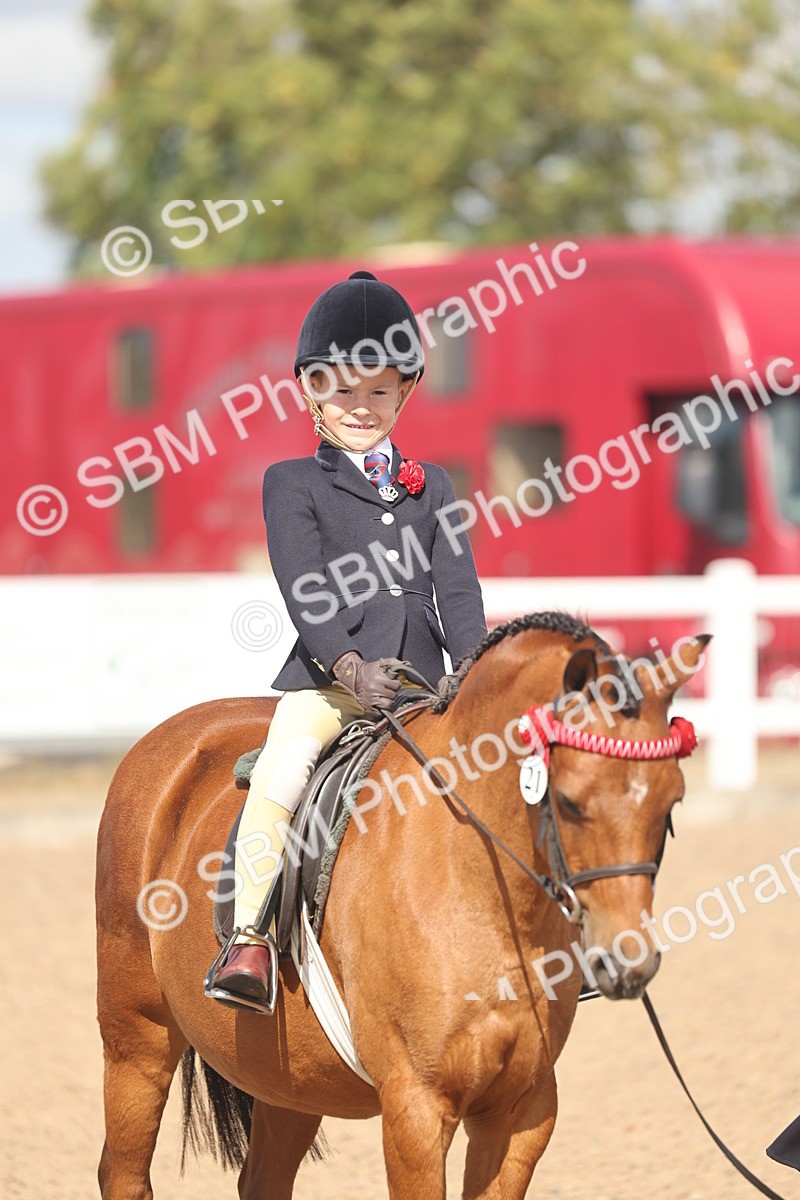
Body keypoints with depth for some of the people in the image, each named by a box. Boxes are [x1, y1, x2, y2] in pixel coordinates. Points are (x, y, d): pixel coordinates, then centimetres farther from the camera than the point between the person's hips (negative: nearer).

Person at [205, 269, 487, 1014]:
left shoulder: (432, 487, 20)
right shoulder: (293, 485, 8)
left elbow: (458, 591, 12)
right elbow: (306, 590, -5)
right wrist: (351, 666, -20)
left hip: (422, 681, 4)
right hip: (328, 675, -4)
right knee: (282, 772, -30)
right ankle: (251, 941, -32)